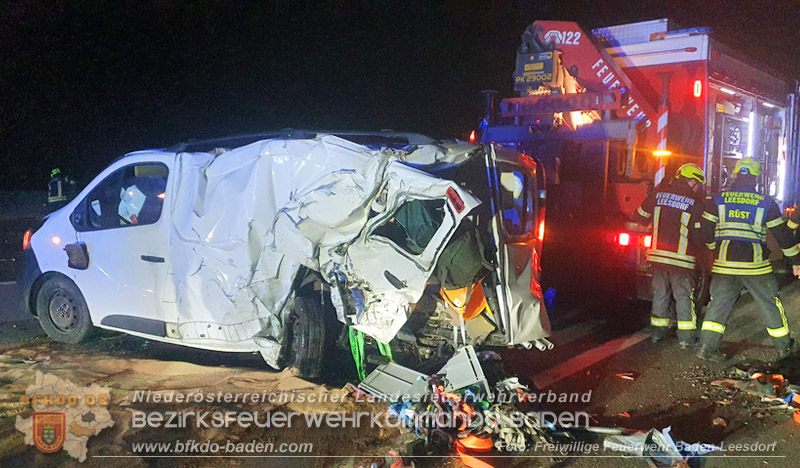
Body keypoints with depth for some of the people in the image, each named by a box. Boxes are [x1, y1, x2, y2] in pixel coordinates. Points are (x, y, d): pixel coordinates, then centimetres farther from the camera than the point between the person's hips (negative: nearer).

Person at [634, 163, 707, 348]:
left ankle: (657, 332, 20)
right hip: (681, 258, -4)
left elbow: (640, 217, 13)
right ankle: (687, 337, 4)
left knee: (660, 294, 14)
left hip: (657, 255, 4)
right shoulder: (695, 202, -7)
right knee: (684, 296, 4)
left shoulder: (658, 194, 4)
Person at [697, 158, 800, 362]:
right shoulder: (766, 203, -1)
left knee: (718, 304, 6)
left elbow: (707, 232, 5)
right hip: (755, 265, -1)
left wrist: (715, 249, 24)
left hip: (725, 264, 1)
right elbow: (783, 234, 4)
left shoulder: (718, 200, 1)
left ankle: (708, 346, -4)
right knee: (770, 304, 14)